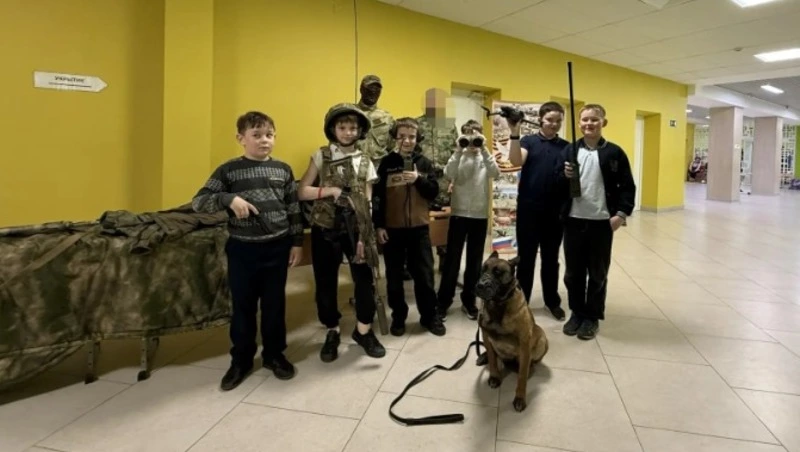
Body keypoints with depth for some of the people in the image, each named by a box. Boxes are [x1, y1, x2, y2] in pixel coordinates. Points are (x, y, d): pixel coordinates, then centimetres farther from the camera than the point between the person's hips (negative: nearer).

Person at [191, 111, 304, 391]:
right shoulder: (229, 170, -4)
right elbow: (197, 202, -8)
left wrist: (297, 243, 3)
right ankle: (241, 360, 27)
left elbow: (293, 210, 7)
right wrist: (229, 199, -23)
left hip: (277, 247, 2)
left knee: (275, 304, 12)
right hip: (242, 249, -1)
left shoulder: (283, 170, 3)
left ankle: (274, 354, 30)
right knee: (243, 306, 10)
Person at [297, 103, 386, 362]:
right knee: (325, 283, 7)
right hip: (325, 229, 0)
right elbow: (302, 191, -2)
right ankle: (332, 333, 25)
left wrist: (363, 236, -6)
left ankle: (364, 331, 22)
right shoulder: (321, 156, 2)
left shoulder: (365, 162, 5)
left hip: (355, 229, 1)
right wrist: (331, 190, -17)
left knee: (365, 280, 1)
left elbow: (367, 202, 2)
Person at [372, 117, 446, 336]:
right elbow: (377, 197, -2)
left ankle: (430, 316, 22)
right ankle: (398, 317, 23)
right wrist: (378, 225, -7)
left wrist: (418, 180, -17)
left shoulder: (424, 163, 4)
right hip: (392, 228, -1)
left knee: (424, 274, 7)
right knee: (394, 276, 8)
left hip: (419, 228, 1)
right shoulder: (386, 163, -1)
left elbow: (434, 192, 0)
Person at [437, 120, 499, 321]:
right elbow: (448, 174, -17)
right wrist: (459, 151, -21)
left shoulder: (485, 156, 4)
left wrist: (484, 150, -21)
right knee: (452, 258, 3)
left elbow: (495, 173, -16)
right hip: (459, 213, -1)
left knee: (475, 260, 9)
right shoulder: (459, 156, 1)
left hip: (480, 215, 2)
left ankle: (469, 300, 22)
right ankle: (443, 300, 15)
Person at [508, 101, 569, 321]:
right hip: (528, 209, -2)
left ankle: (552, 301, 26)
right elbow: (516, 161, -17)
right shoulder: (528, 141, 1)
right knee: (526, 257, 7)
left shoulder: (566, 147, 8)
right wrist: (515, 134, -28)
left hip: (555, 211, 2)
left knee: (551, 257, 13)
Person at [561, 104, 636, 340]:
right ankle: (577, 313, 26)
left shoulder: (614, 152, 0)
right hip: (573, 221, 2)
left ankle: (592, 316, 23)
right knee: (573, 272, 10)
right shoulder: (569, 150, 5)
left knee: (597, 273, 10)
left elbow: (627, 186, 1)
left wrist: (622, 213, -8)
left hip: (602, 222, -2)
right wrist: (564, 176, -15)